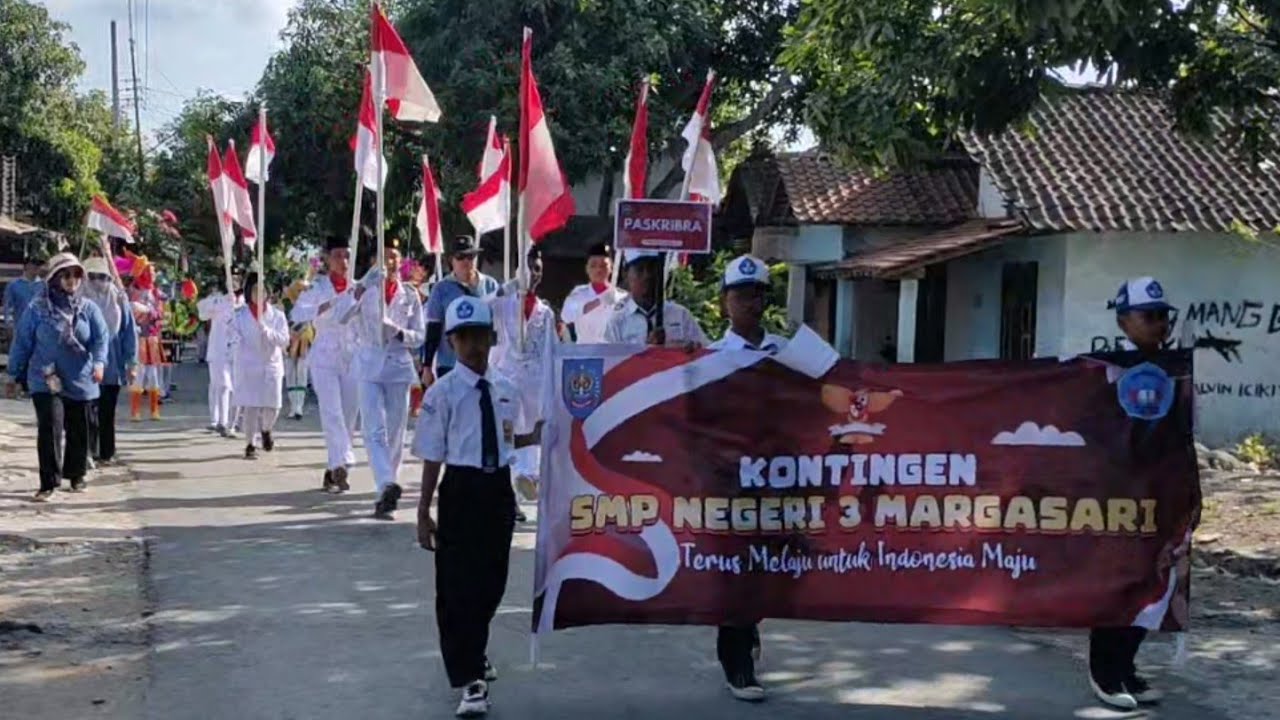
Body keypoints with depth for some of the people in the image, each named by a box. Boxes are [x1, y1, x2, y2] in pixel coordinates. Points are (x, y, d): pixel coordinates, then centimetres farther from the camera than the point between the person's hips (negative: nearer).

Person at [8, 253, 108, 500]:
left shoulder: (88, 308, 0)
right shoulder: (37, 308, -5)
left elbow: (100, 339, -5)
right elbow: (22, 343, 1)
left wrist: (99, 362, -23)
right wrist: (16, 375, 6)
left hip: (80, 381, 3)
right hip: (46, 380, -3)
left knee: (78, 431, 12)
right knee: (50, 429, -13)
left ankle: (76, 474, 32)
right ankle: (49, 482, -5)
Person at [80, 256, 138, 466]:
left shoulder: (118, 299, 3)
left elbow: (129, 331, 5)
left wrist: (131, 362, 0)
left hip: (112, 364, 2)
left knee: (108, 411, 10)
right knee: (89, 411, -7)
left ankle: (106, 453, 20)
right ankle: (87, 452, -4)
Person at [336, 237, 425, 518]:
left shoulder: (410, 296, 8)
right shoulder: (365, 290, 4)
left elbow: (420, 336, 8)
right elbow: (342, 315, -13)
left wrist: (398, 331, -13)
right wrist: (364, 286, -26)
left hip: (399, 367, 2)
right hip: (369, 368, -2)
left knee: (395, 434, 5)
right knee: (375, 431, -15)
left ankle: (387, 491, 16)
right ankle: (387, 486, -28)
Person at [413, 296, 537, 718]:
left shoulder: (506, 389, 4)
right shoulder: (442, 393, -10)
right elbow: (433, 457, -8)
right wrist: (424, 512, -8)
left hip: (499, 488, 5)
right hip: (462, 490, -5)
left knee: (492, 580, 16)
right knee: (458, 585, -1)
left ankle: (473, 655, 40)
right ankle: (469, 678, 8)